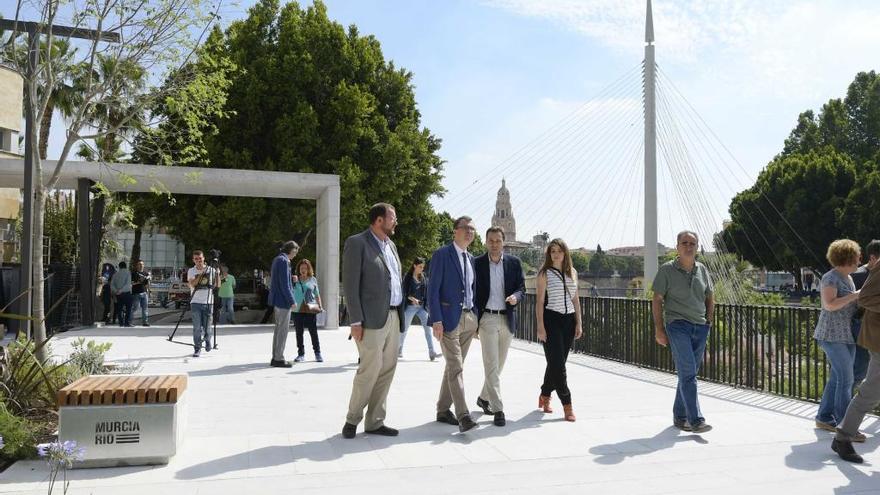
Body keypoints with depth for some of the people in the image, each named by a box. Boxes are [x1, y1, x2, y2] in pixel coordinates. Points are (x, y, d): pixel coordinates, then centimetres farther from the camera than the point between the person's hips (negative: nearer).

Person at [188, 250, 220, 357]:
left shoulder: (211, 270, 5)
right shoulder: (191, 271, 5)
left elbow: (218, 285, 3)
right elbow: (192, 284, -11)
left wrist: (217, 273, -10)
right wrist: (201, 273, -15)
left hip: (208, 302, 0)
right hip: (195, 302, 0)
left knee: (207, 326, 2)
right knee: (197, 327, -4)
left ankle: (208, 341, 31)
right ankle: (197, 348, 4)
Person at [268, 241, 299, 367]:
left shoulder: (277, 259, 16)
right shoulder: (283, 261, -15)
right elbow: (284, 284, -19)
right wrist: (292, 301, -17)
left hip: (277, 300, 10)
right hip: (283, 300, -10)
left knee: (279, 328, 14)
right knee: (283, 329, -5)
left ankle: (275, 357, 19)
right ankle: (279, 358, -1)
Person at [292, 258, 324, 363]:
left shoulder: (313, 280, 7)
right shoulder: (295, 280, 5)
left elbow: (317, 294, 12)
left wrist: (320, 306, 3)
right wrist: (294, 282, -12)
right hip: (298, 310, 1)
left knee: (313, 332, 0)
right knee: (299, 333, 6)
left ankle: (317, 353, 10)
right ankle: (301, 354, 15)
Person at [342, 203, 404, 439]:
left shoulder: (390, 244, 17)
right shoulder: (357, 243, -6)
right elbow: (350, 284, -11)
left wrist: (400, 313, 12)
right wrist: (356, 321, -15)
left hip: (393, 317, 8)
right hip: (372, 318, -8)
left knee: (387, 369, 8)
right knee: (370, 369, -7)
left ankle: (374, 422, 17)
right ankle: (352, 419, 12)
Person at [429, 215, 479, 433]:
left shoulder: (471, 259, 16)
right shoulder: (441, 255, -5)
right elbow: (433, 290, -9)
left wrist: (476, 319, 14)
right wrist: (436, 320, -16)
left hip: (469, 318, 7)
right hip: (449, 319, -7)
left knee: (453, 366, 12)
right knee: (456, 368, -10)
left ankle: (443, 410, 21)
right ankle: (463, 415, -11)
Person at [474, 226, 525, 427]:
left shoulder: (514, 262, 5)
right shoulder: (477, 263, -2)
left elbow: (521, 287, 7)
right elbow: (472, 292, 1)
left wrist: (516, 296, -17)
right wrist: (473, 322, -4)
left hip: (507, 319, 4)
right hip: (487, 318, -3)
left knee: (498, 365, 13)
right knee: (491, 365, -8)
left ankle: (484, 397, 33)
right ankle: (497, 409, -6)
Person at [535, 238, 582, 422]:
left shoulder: (572, 272, 11)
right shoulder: (544, 274, -3)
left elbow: (575, 299, 14)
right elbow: (539, 301, -6)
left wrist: (578, 323, 8)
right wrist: (540, 327, -11)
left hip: (569, 320, 5)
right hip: (551, 319, -5)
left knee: (557, 362, 10)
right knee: (557, 363, -8)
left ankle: (544, 396, 29)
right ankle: (567, 404, -2)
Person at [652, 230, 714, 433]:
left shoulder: (702, 269, 12)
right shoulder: (667, 270, -2)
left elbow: (710, 297, 22)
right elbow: (657, 300, -1)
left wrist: (708, 321, 11)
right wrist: (659, 328, -6)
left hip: (700, 327, 5)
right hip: (678, 325, -5)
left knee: (688, 373, 10)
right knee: (688, 373, -13)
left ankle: (679, 416, 21)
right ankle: (696, 420, -14)